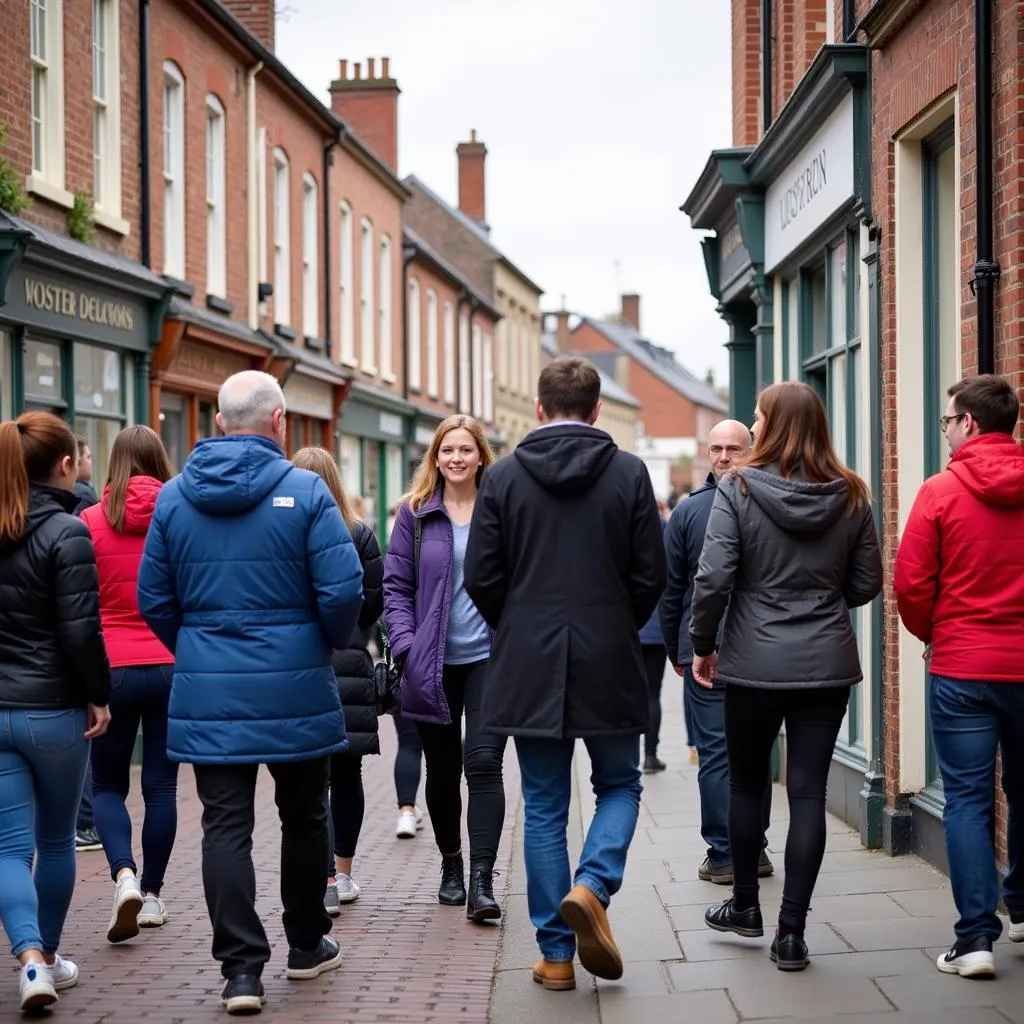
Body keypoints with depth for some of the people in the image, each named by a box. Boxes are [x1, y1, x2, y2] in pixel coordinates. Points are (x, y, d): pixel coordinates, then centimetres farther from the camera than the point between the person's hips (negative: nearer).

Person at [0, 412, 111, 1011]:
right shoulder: (66, 533, -12)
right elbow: (80, 630, -16)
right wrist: (98, 695, -3)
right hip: (53, 709, -4)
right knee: (56, 839, 14)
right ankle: (49, 955, 25)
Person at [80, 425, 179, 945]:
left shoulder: (92, 521, -5)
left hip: (113, 668, -1)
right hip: (173, 666, 1)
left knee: (107, 785, 12)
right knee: (161, 785, 11)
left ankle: (124, 876, -10)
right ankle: (152, 894, 16)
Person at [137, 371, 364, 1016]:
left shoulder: (174, 497, 3)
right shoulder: (305, 491, -9)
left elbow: (154, 599, 5)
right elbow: (343, 591, -13)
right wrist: (332, 644, 6)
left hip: (207, 693, 2)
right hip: (296, 692, -2)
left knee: (226, 827, 3)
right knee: (304, 817, 16)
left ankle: (241, 968, -3)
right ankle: (307, 945, 29)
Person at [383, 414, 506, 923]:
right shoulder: (416, 512, 4)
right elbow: (396, 586, 5)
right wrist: (405, 646, -7)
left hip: (490, 658, -1)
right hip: (433, 665, 2)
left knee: (484, 764, -11)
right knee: (442, 772, 11)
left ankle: (482, 882, -12)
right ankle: (451, 865, 31)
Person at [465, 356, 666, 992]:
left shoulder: (504, 477, -2)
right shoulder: (629, 473, -3)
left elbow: (482, 579, -2)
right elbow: (651, 575, -2)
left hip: (529, 668, 1)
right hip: (610, 665, -1)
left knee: (545, 808, 8)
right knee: (619, 786, 17)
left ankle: (556, 954, 9)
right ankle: (592, 886, -10)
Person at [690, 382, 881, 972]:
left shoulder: (739, 490, -9)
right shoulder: (851, 496, 0)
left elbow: (714, 579, -12)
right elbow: (866, 585, 5)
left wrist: (703, 645, 2)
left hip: (754, 663, -2)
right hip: (827, 663, 2)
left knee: (747, 784, 17)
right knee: (808, 792, 2)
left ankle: (746, 906, 31)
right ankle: (792, 930, 2)